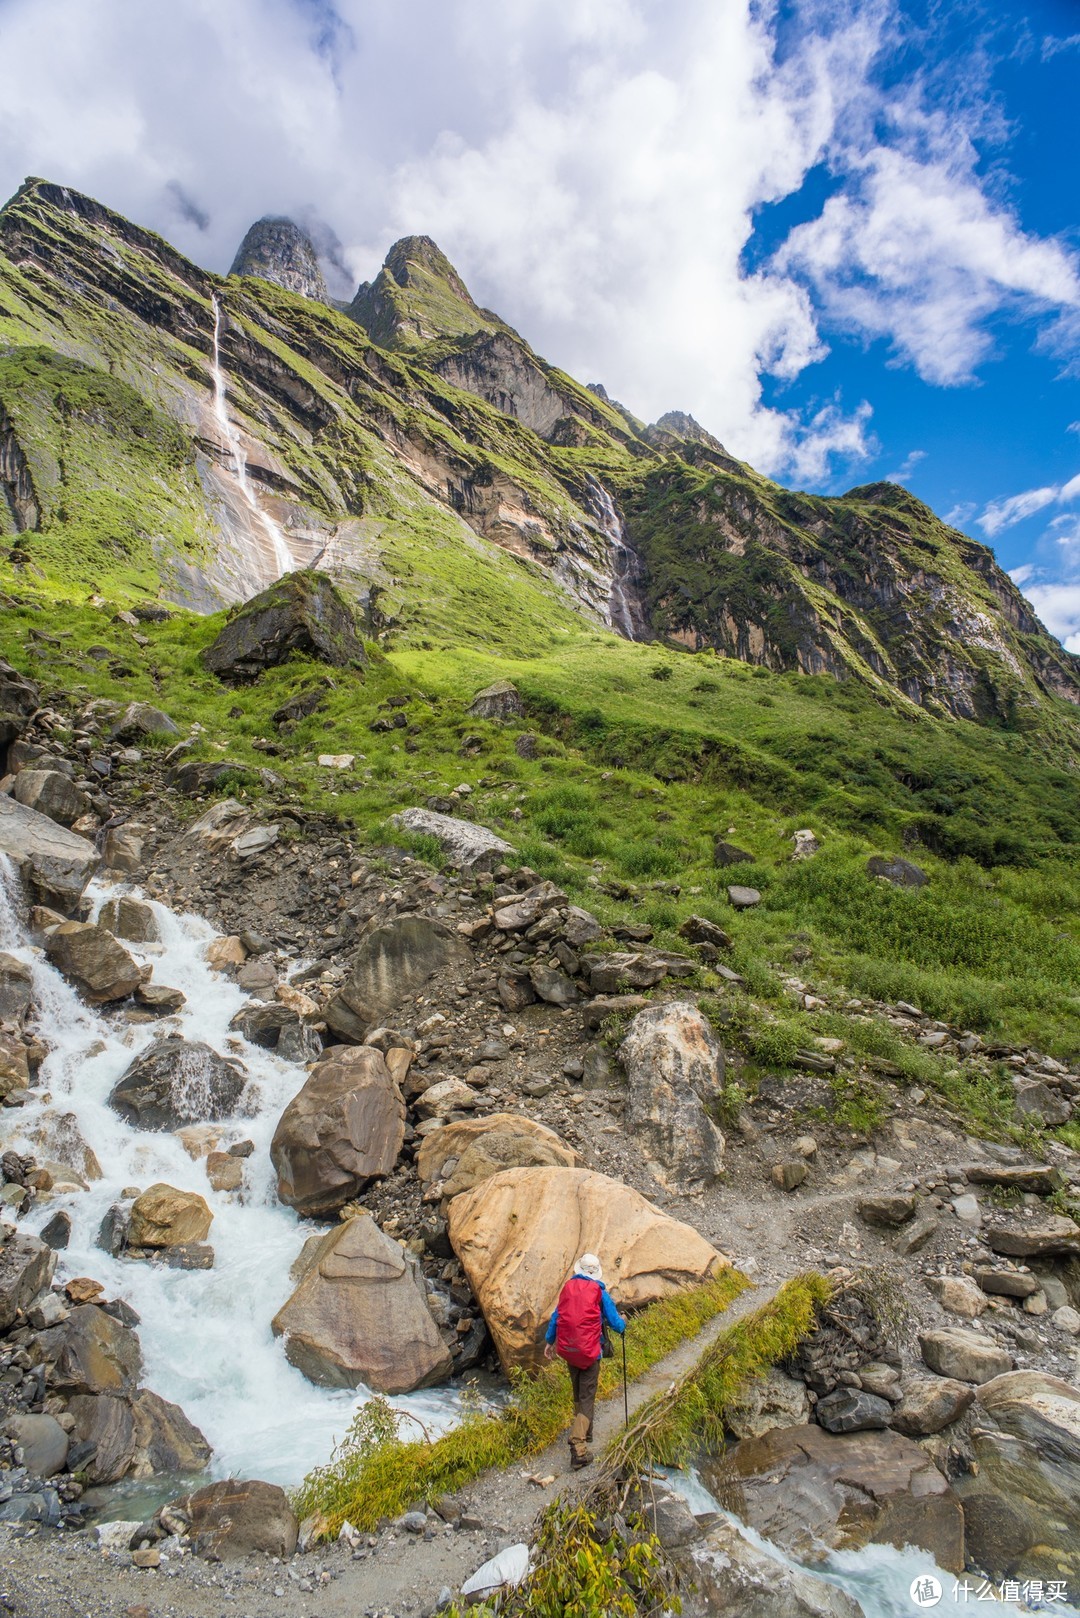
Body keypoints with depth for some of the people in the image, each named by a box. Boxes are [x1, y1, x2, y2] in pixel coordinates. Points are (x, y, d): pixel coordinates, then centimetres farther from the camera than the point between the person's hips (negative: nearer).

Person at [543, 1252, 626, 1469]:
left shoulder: (568, 1288, 3)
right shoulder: (600, 1292, -7)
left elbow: (555, 1317, 10)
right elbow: (615, 1322, -2)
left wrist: (549, 1341, 22)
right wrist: (623, 1324, 21)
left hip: (568, 1350, 4)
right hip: (589, 1351, -4)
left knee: (578, 1394, 24)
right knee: (587, 1398, 1)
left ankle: (585, 1432, 38)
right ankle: (578, 1445, -12)